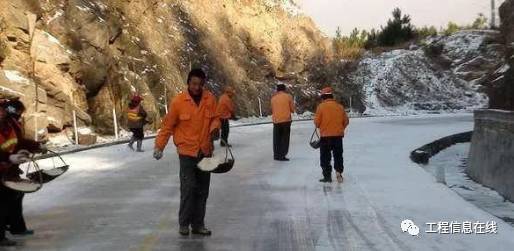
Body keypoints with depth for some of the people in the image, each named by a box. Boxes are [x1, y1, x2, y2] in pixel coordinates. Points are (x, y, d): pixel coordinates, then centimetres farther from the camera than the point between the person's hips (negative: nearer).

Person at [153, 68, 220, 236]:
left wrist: (215, 128, -13)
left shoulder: (210, 99, -1)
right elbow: (168, 125, -3)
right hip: (187, 151, -4)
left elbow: (215, 118, 9)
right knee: (188, 188, -10)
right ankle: (184, 223, 6)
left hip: (205, 151, 4)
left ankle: (198, 224, 20)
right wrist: (159, 146, -4)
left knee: (202, 190, 9)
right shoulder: (178, 101, -9)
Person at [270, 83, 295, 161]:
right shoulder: (288, 96, -1)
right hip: (286, 120, -2)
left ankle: (276, 155, 18)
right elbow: (292, 109, 1)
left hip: (276, 121, 3)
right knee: (285, 139, 4)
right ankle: (282, 155, -2)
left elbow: (272, 110, 9)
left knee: (276, 139, 14)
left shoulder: (273, 98, 5)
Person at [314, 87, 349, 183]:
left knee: (325, 157, 7)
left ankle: (327, 176, 5)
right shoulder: (340, 106, 3)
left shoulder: (321, 106, -9)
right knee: (338, 155, 17)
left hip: (325, 136, -3)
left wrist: (318, 125, 13)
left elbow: (317, 122, -10)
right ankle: (339, 172, 7)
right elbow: (346, 121, 8)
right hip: (338, 135, 3)